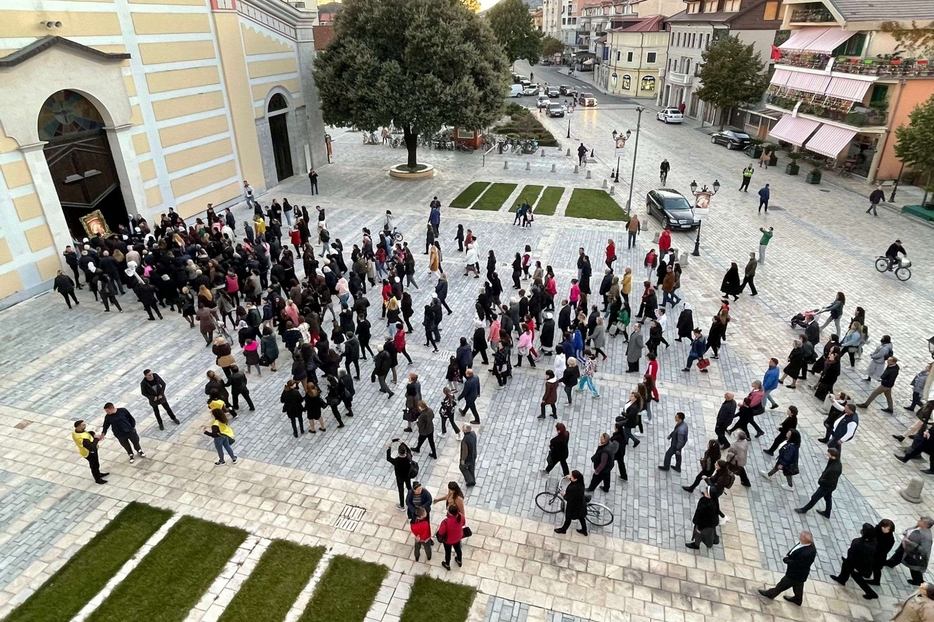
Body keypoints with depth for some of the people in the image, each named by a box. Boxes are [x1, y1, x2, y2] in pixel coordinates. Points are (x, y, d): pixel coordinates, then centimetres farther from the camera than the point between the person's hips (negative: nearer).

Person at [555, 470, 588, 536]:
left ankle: (563, 529, 44)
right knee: (581, 517, 28)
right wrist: (570, 479, -2)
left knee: (568, 518, 20)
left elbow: (568, 498, -28)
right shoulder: (580, 483, -18)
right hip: (580, 504, 7)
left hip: (573, 506, -7)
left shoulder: (573, 488, -41)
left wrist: (564, 494, -10)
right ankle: (584, 530, 49)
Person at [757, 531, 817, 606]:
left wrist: (786, 559, -17)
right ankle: (797, 600, 57)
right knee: (797, 586, 33)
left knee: (783, 584, 15)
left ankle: (770, 594, 37)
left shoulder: (807, 553, -42)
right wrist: (788, 555, -9)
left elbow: (795, 564, -32)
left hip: (795, 574, -8)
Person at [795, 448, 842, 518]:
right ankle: (827, 513, 46)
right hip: (829, 486, 8)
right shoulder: (837, 463, -9)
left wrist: (820, 481, -18)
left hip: (826, 487, -8)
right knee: (828, 498, 26)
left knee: (815, 498, 9)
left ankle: (804, 510, 27)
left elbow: (830, 482, -32)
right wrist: (822, 477, -2)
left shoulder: (835, 469, -39)